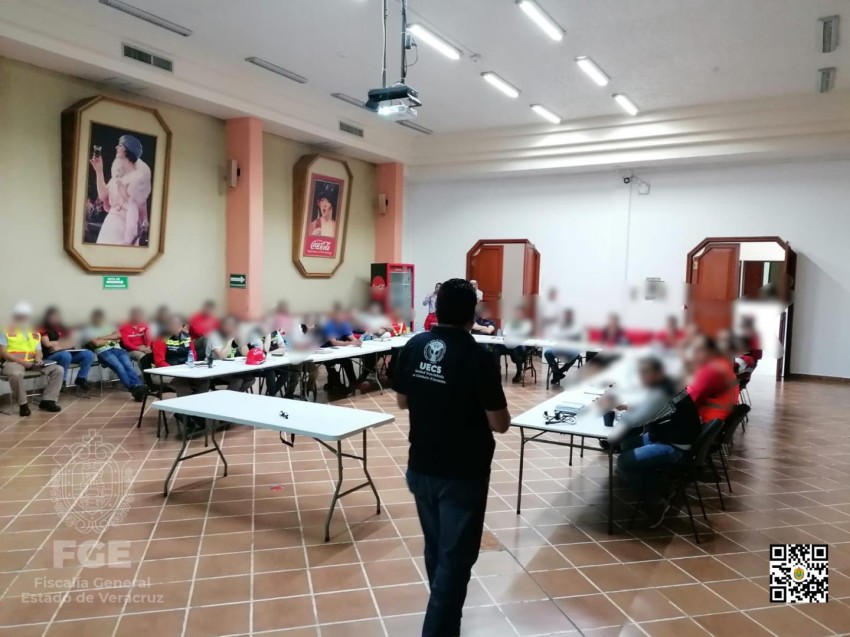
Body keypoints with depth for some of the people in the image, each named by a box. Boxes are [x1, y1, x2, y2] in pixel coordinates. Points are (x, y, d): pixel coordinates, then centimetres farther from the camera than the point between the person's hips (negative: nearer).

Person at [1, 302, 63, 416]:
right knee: (16, 374, -42)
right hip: (13, 362, -5)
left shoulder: (35, 333, 20)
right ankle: (23, 404, -22)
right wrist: (21, 361, -17)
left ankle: (47, 400, -15)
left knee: (58, 369, -14)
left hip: (32, 363, 5)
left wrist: (39, 359, -11)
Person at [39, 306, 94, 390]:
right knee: (66, 355, -39)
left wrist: (60, 347, -12)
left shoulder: (63, 328, 18)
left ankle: (81, 378, -5)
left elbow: (74, 342, 8)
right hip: (51, 356, -6)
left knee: (88, 354, -15)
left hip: (68, 353, 6)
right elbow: (48, 344, -13)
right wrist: (66, 342, 1)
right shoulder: (43, 329, 0)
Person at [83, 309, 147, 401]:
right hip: (103, 352, -4)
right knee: (119, 367, -33)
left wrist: (103, 337, 3)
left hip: (118, 349, 4)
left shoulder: (110, 327, 32)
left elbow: (119, 335, 11)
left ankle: (139, 386, -50)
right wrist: (112, 339, 10)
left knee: (128, 365, -29)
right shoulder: (88, 330, 18)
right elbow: (96, 343, 0)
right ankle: (135, 389, -50)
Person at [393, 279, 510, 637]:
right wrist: (502, 412, 6)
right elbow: (499, 424, -14)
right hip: (463, 474, -6)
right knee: (455, 556, 7)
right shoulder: (478, 358, -19)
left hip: (420, 468, 6)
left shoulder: (413, 348, -4)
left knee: (435, 548, 23)